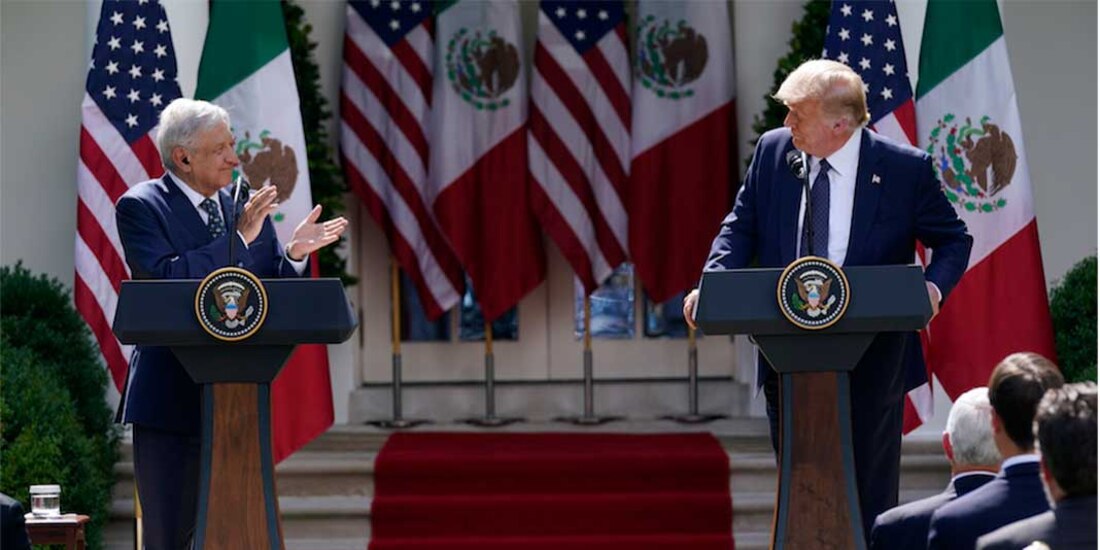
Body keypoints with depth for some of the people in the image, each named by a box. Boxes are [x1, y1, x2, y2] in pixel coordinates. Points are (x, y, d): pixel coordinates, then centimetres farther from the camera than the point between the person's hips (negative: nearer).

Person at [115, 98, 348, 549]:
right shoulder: (140, 206, -5)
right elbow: (165, 279, -22)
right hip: (172, 400, -5)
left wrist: (294, 254, -11)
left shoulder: (246, 206, 11)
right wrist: (239, 239, -22)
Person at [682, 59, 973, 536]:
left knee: (869, 500, 3)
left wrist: (934, 286, -21)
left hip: (870, 360, -4)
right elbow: (743, 224, 8)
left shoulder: (906, 169, -9)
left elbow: (953, 240, 0)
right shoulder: (772, 150, 1)